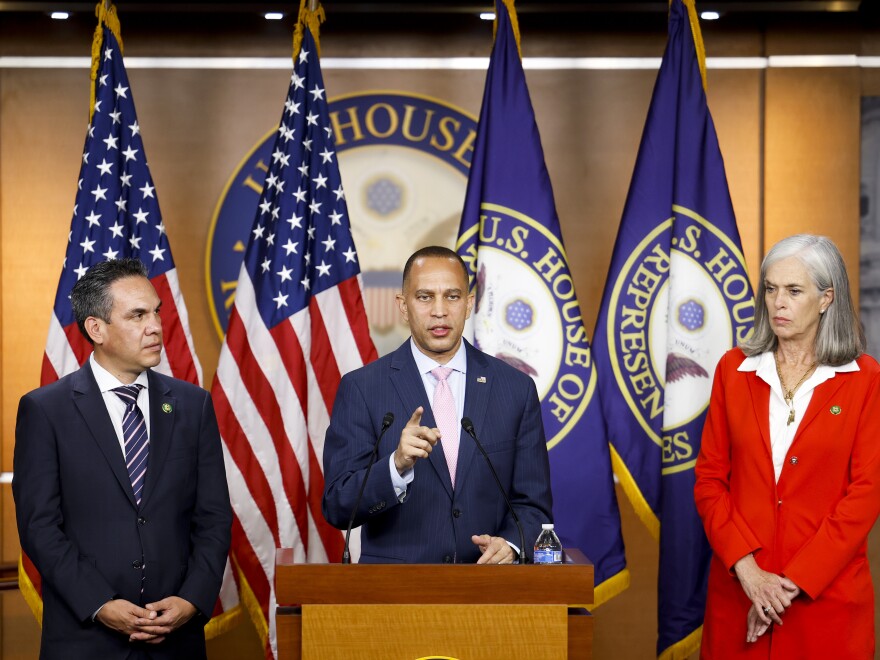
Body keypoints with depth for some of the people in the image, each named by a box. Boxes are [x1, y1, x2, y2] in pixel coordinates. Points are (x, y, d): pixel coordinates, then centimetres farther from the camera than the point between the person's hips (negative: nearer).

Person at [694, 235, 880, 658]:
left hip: (826, 595, -2)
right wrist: (747, 569, -10)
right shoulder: (734, 369, 4)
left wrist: (793, 582, -13)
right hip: (738, 591, 2)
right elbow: (709, 479, 3)